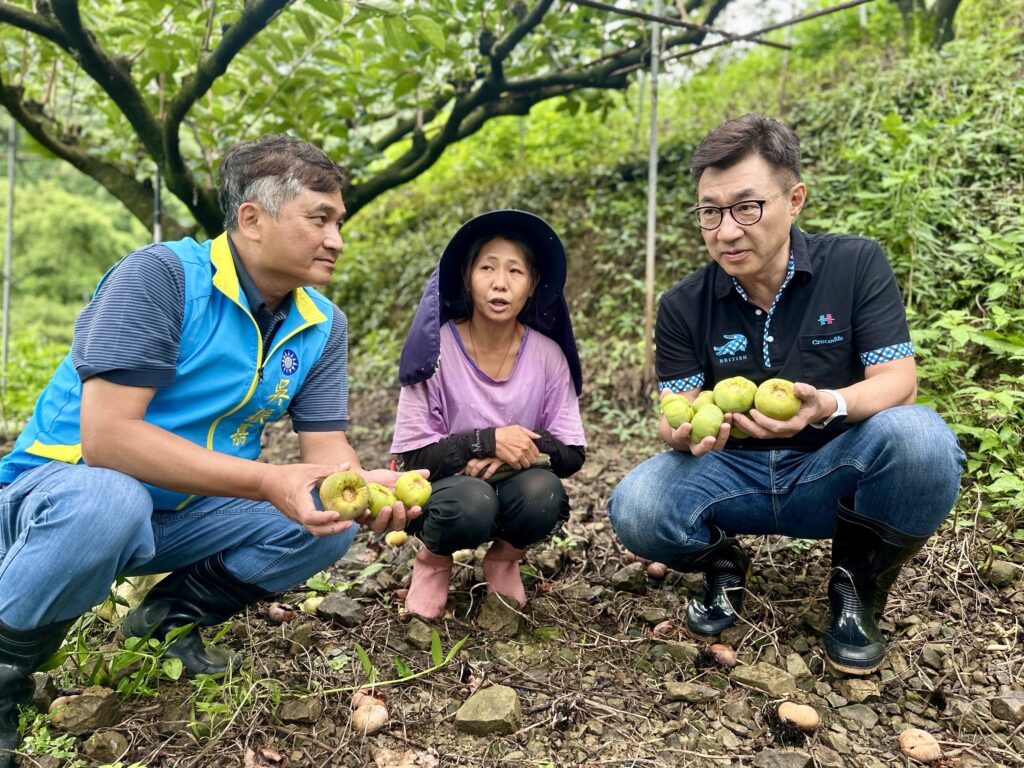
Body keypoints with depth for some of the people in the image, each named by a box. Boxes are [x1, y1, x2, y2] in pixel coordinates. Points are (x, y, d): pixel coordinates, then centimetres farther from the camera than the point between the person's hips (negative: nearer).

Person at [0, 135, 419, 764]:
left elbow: (326, 448, -5)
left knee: (331, 522, -13)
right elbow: (106, 437, -30)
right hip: (60, 487, -5)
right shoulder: (161, 275, -23)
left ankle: (171, 615, 11)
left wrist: (364, 488, -29)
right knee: (108, 503, -39)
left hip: (183, 514, 6)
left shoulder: (323, 325, -4)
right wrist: (269, 482, -36)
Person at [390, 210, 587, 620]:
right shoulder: (437, 348, -14)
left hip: (515, 486, 2)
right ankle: (432, 559, 1)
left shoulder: (548, 354, -8)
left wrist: (514, 453, -25)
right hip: (444, 489, -2)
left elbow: (571, 453, -5)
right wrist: (488, 441, -28)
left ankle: (504, 559, 4)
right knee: (470, 502, -36)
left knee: (544, 493, -31)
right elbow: (414, 454, -13)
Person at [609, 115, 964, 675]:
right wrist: (687, 433, -32)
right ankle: (723, 566, 8)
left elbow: (898, 381, -13)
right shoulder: (683, 307, -3)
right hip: (734, 474, 1)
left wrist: (826, 406, -36)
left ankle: (858, 585, -3)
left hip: (835, 474, 0)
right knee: (635, 510, -29)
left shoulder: (856, 265, -7)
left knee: (918, 437, -33)